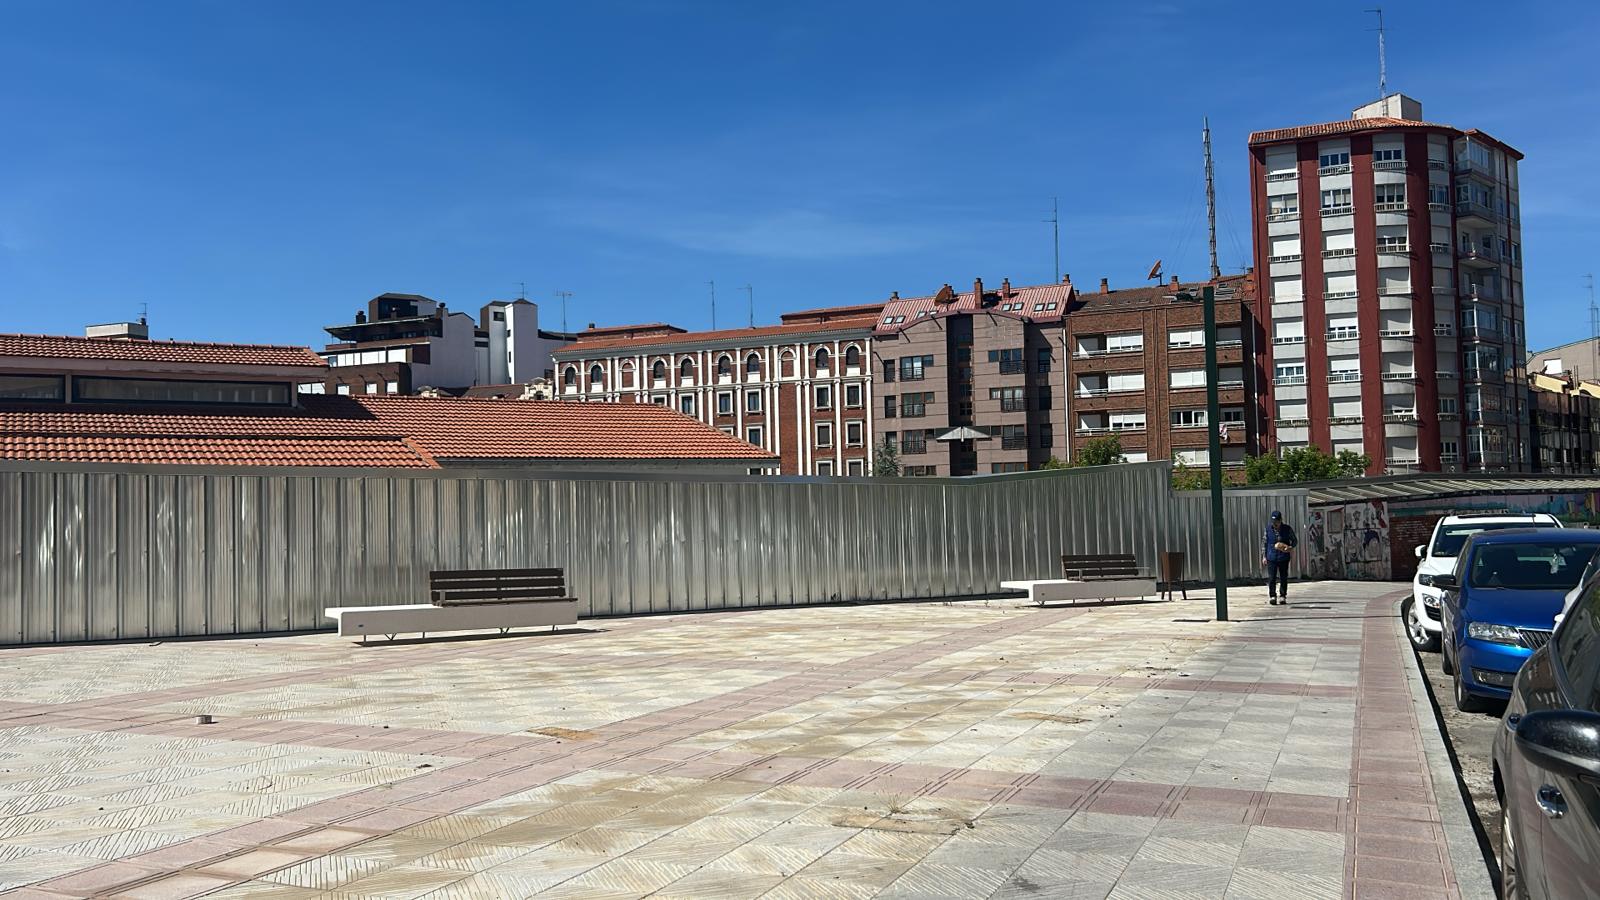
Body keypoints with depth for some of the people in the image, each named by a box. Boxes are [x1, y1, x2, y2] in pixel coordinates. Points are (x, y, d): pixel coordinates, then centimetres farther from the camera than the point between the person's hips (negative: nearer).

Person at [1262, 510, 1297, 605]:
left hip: (1284, 558, 0)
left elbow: (1294, 540, 8)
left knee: (1283, 578, 6)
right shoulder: (1268, 528, 0)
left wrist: (1290, 547, -14)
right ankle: (1272, 596, 4)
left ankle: (1282, 596, 16)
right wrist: (1264, 556, 5)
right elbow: (1264, 543, 8)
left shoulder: (1287, 529, -3)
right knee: (1271, 578, -4)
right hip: (1271, 558, 0)